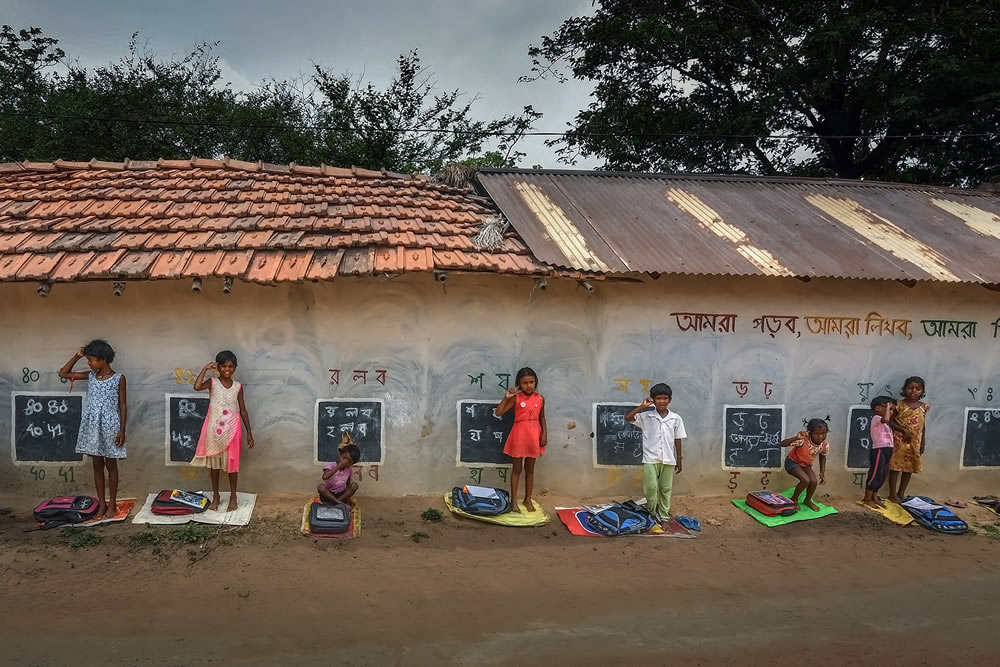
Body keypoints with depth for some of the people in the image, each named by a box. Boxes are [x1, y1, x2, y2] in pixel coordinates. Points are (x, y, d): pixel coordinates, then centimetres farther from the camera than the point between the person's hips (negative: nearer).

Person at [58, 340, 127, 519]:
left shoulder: (118, 378, -6)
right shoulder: (90, 376, 6)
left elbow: (122, 405, -5)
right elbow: (63, 373, 10)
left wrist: (122, 430, -9)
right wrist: (77, 356, 0)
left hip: (110, 426, -4)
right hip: (92, 425, 4)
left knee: (111, 465, 5)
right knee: (97, 465, 9)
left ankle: (112, 504, 14)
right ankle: (101, 503, 18)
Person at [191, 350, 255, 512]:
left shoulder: (238, 386, 1)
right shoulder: (212, 382, -5)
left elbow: (243, 410, 5)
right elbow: (197, 387, -28)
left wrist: (249, 432, 4)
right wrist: (205, 369, -19)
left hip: (232, 429, 1)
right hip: (214, 429, -1)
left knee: (232, 462, 7)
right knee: (214, 463, 10)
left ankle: (233, 496, 20)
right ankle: (215, 496, 24)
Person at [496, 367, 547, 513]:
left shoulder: (540, 399, 0)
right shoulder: (516, 398, -8)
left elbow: (542, 418, 9)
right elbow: (498, 413, -12)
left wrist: (544, 434, -1)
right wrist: (506, 398, -22)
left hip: (534, 435, 2)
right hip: (519, 435, -2)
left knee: (530, 469, 13)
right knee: (517, 468, 6)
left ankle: (528, 499, 25)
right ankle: (514, 500, 14)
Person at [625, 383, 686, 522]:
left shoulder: (676, 418, 2)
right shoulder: (646, 416, -2)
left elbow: (677, 440, 6)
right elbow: (627, 418, -12)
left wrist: (679, 460, 6)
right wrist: (642, 406, -15)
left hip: (668, 460, 2)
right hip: (651, 459, -2)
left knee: (666, 489, 9)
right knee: (651, 488, -4)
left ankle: (664, 516, 21)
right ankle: (652, 513, 16)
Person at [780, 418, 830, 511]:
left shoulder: (825, 445, -18)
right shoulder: (803, 439, -35)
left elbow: (822, 456, 5)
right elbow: (783, 444, -40)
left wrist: (822, 472, 1)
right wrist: (796, 438, -55)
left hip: (806, 464, 5)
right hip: (792, 462, -5)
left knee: (814, 481, -14)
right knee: (805, 480, -23)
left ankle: (808, 500, 16)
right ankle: (794, 499, 4)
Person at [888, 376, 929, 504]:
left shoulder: (923, 407, 3)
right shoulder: (900, 405, -10)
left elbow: (922, 425, 10)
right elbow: (890, 421, -9)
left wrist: (922, 442, 8)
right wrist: (904, 430, -20)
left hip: (915, 441, 5)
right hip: (900, 440, -5)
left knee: (910, 467, 10)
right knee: (896, 466, -1)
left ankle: (901, 493, 22)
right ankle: (893, 494, 7)